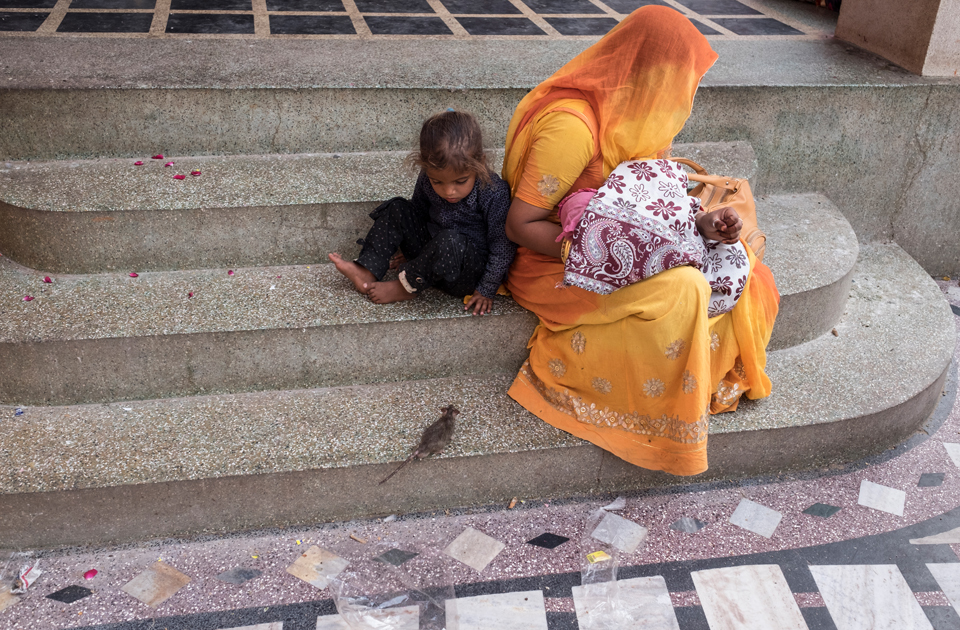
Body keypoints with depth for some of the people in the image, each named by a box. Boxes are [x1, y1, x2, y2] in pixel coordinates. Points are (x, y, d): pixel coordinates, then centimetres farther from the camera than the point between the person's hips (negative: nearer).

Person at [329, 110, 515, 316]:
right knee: (397, 209, -4)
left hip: (470, 272, -6)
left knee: (450, 241, -38)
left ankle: (406, 287, -15)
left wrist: (487, 289, -15)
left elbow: (503, 245, -18)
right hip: (433, 255, 6)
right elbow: (418, 212, 12)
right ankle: (367, 272, -13)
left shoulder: (494, 193, -25)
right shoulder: (427, 180, -9)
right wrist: (413, 250, 17)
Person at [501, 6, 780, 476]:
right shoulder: (572, 125, -26)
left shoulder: (630, 117, 3)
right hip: (553, 265, -9)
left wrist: (697, 224, -12)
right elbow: (519, 225, -23)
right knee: (679, 292, -30)